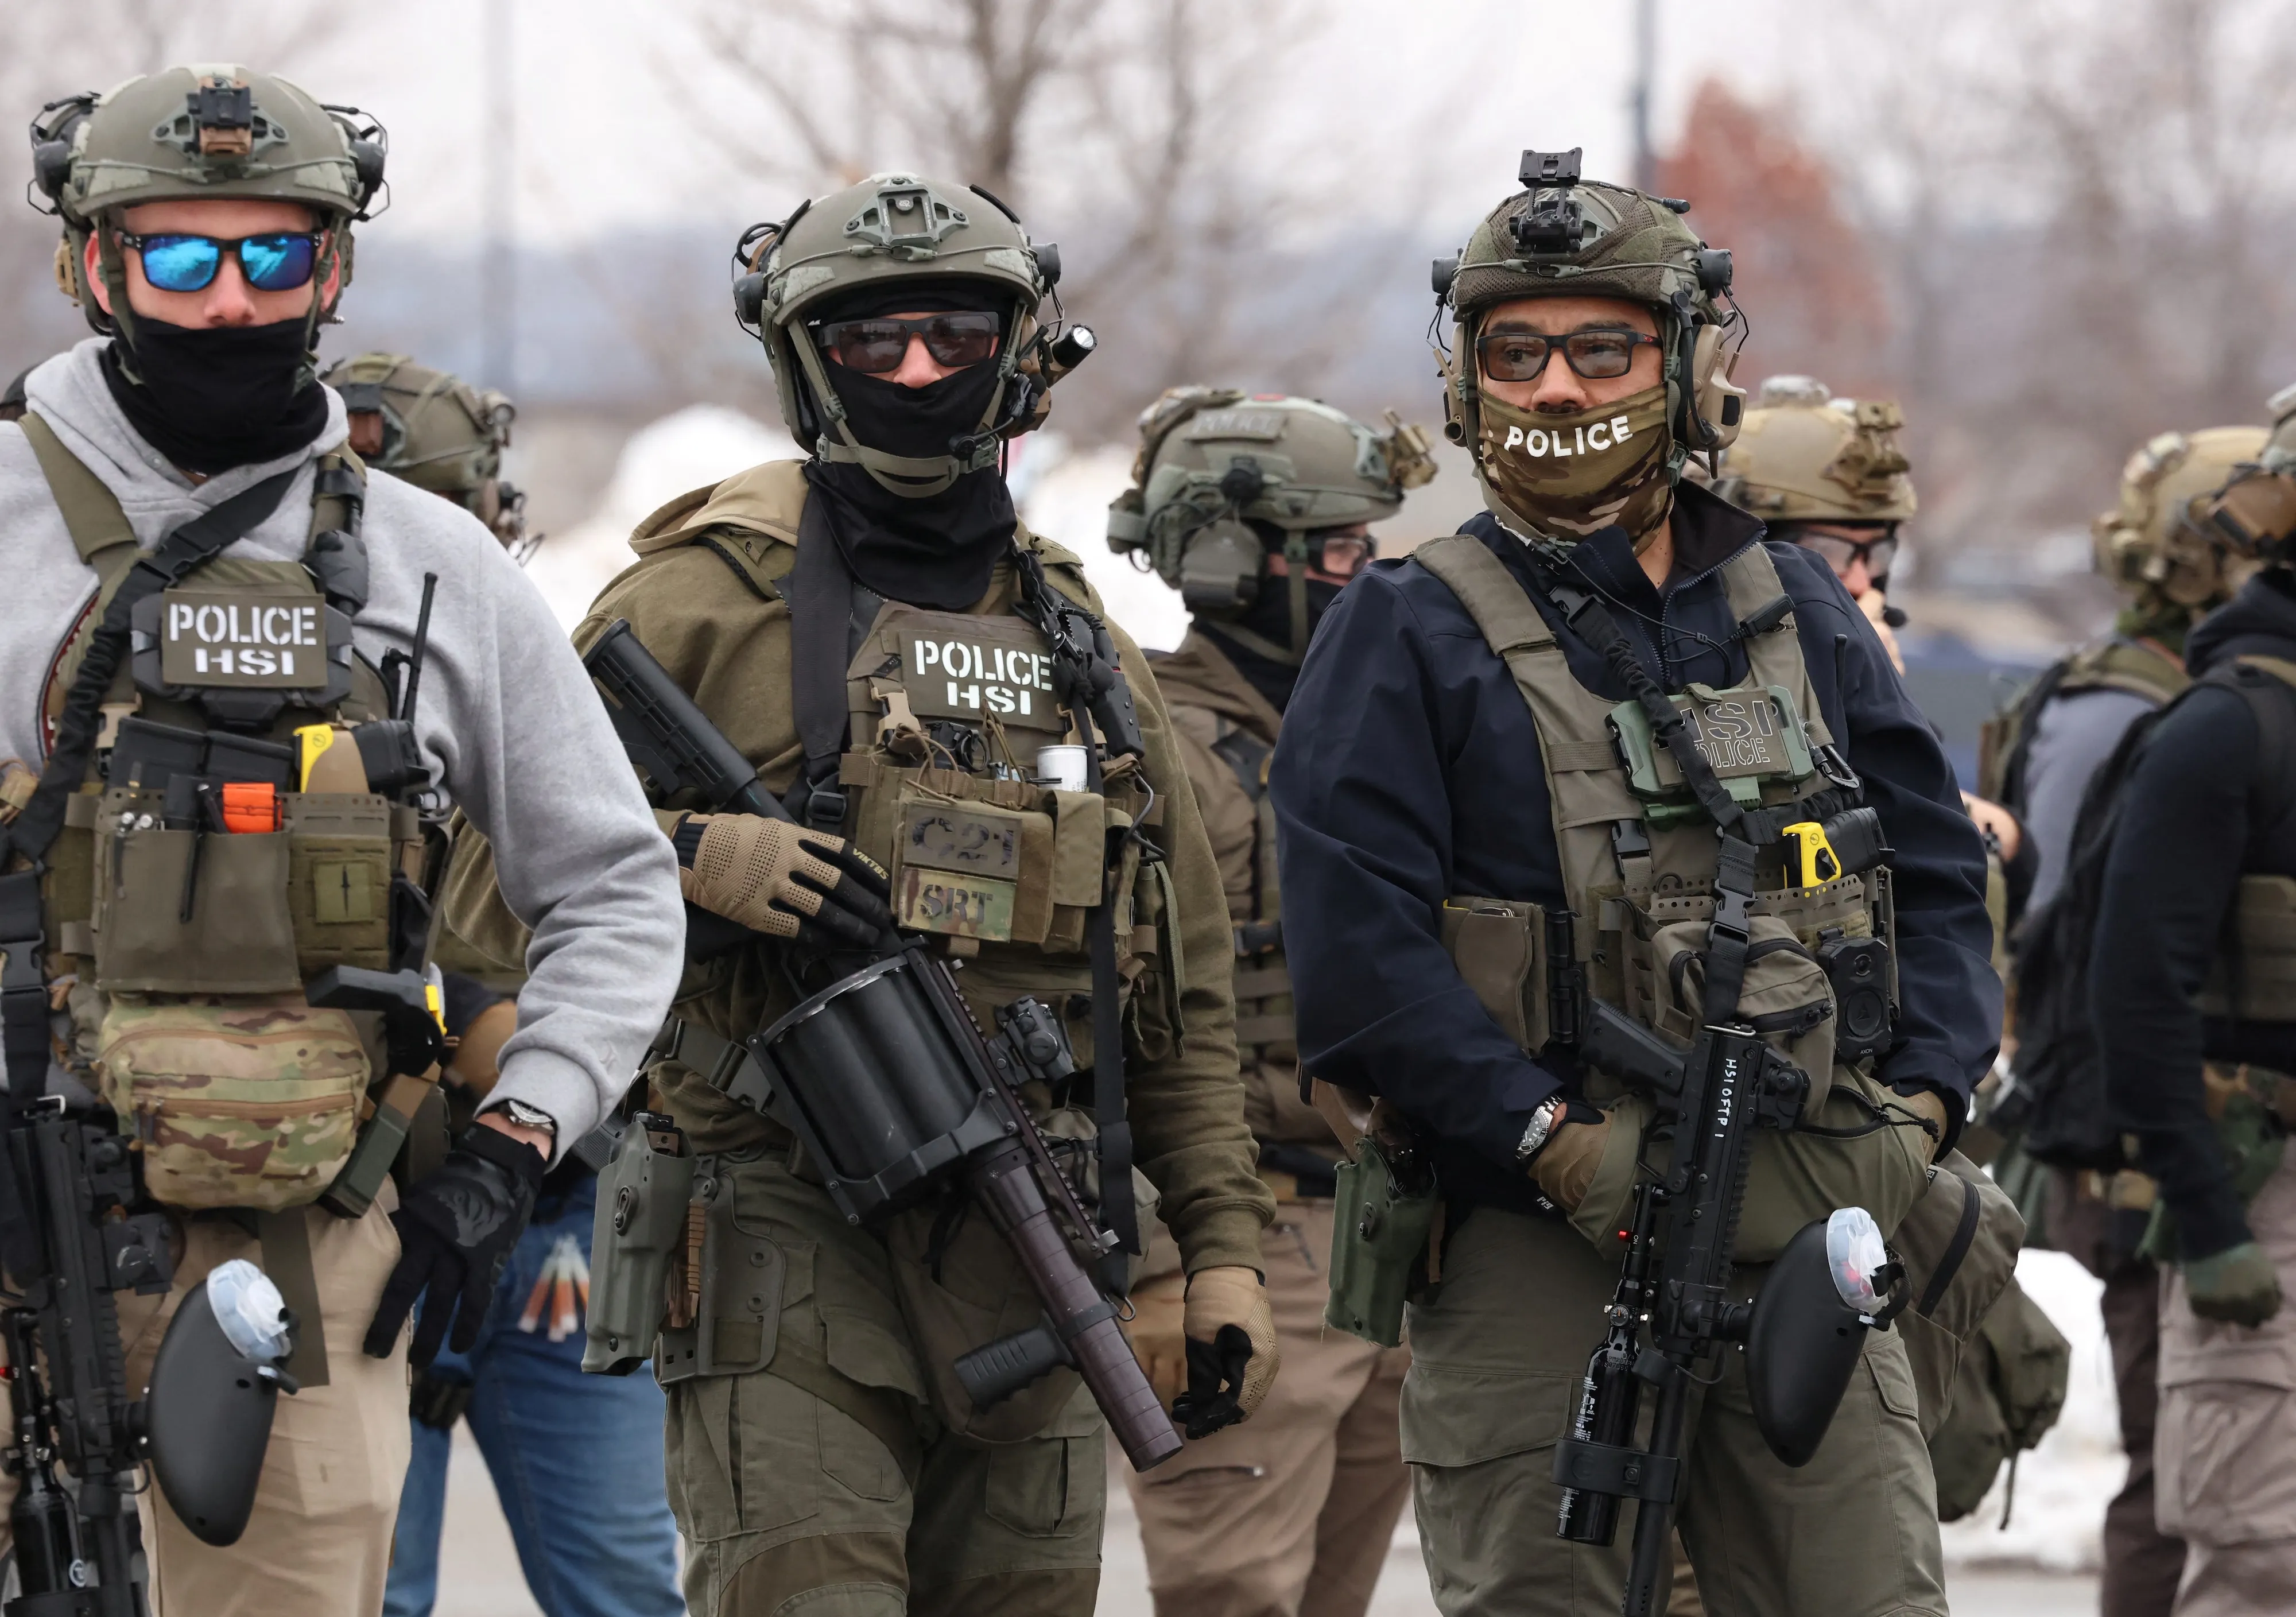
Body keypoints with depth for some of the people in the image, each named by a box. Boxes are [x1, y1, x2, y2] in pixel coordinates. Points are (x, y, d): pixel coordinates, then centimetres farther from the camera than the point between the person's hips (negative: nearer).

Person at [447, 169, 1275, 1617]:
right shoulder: (710, 598, 1)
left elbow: (1184, 988, 20)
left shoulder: (1084, 641, 17)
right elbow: (500, 872, -3)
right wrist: (700, 858, -19)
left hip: (1030, 1263, 5)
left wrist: (1225, 1242, 14)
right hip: (793, 1236, -5)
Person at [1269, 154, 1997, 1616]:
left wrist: (1921, 1097, -1)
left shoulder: (1797, 610, 15)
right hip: (1531, 1238, -3)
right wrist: (1557, 1144, -17)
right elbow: (1355, 946, -9)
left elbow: (1938, 876, 17)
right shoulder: (1407, 635, 1)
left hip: (1804, 1222, 3)